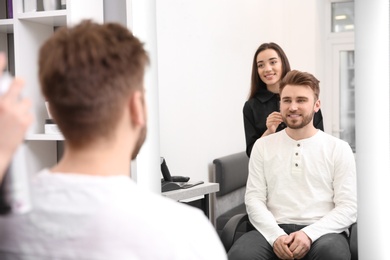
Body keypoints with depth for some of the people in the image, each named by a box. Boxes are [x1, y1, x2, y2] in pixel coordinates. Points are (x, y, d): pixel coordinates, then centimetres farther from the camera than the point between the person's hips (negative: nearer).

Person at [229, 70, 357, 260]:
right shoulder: (262, 146, 13)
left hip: (322, 232, -1)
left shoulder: (339, 148, 8)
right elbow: (254, 199, 5)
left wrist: (309, 234, -15)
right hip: (275, 231, 1)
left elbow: (347, 207, 1)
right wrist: (276, 235, -13)